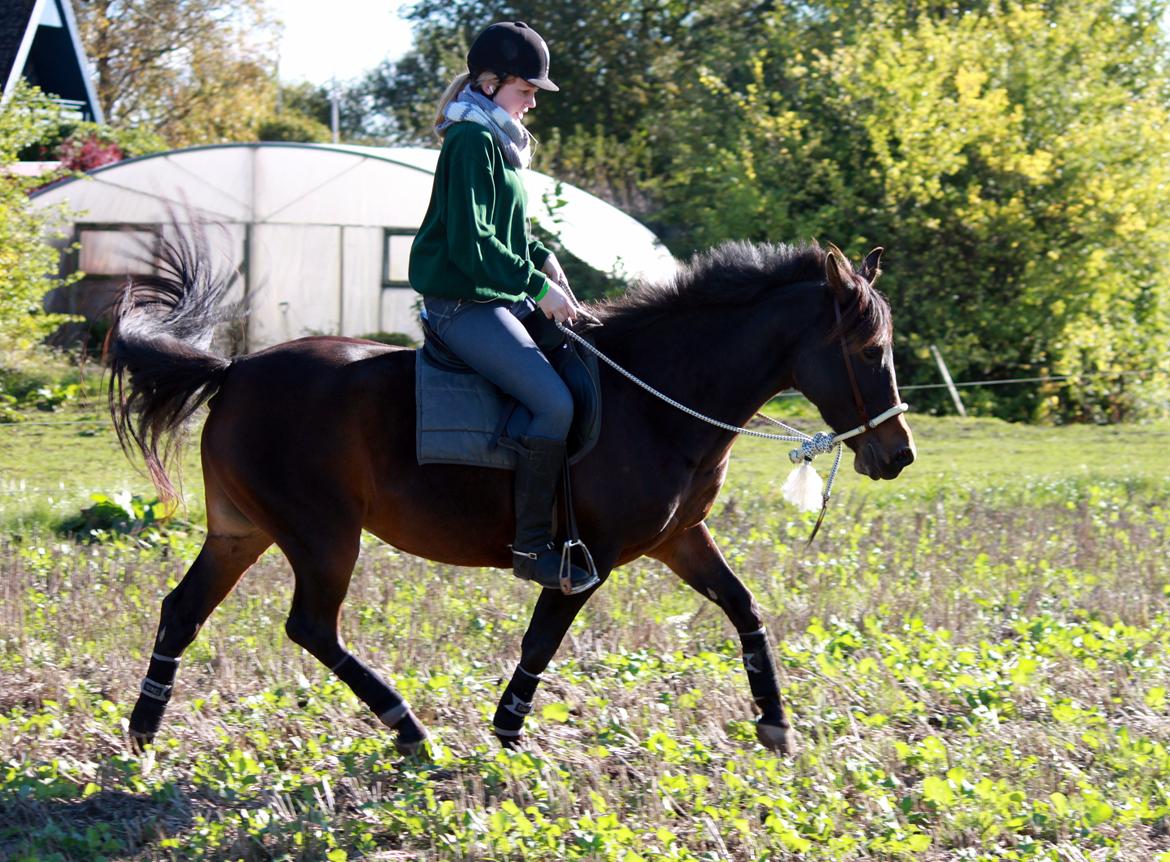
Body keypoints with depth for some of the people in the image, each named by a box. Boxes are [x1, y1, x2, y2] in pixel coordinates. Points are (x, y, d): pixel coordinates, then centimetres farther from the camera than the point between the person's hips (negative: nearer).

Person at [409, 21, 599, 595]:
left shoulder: (497, 139, 17)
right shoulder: (471, 140, -14)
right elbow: (470, 243, -22)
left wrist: (542, 257, 12)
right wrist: (536, 284, -20)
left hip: (499, 296, 11)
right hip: (463, 304, -11)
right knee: (554, 401, -23)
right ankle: (531, 547, -19)